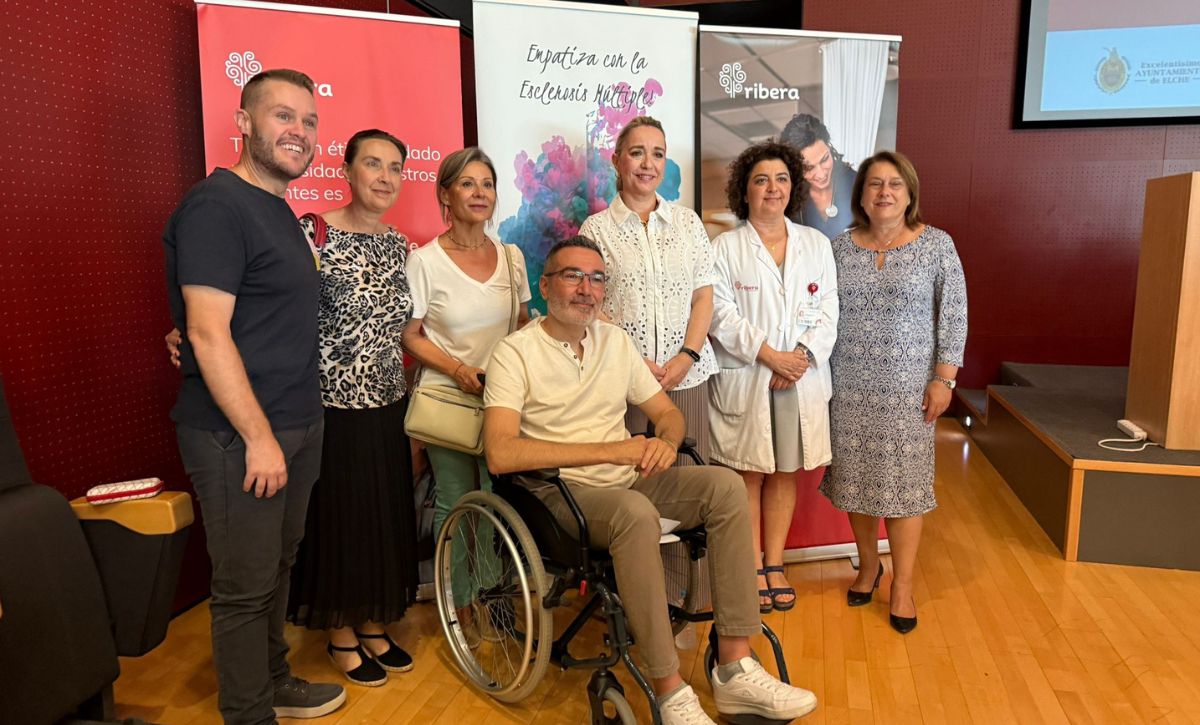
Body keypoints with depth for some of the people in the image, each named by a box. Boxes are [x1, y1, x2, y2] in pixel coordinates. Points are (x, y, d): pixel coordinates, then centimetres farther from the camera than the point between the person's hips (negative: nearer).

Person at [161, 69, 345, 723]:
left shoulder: (281, 211, 14)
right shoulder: (216, 205, -14)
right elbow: (207, 332, -19)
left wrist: (296, 425, 15)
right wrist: (258, 436, -19)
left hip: (297, 425, 9)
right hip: (237, 435, -8)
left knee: (278, 566, 20)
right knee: (246, 587, 4)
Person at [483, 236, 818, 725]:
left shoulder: (616, 341, 13)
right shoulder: (516, 352, -6)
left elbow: (668, 413, 18)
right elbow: (500, 454, -19)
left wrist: (665, 442, -9)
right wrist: (611, 450, -21)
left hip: (628, 481, 6)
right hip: (561, 492, -6)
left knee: (725, 486, -17)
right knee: (636, 512, -36)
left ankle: (734, 670, -14)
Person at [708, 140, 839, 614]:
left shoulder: (816, 244, 11)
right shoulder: (726, 247, 0)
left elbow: (826, 310, 6)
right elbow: (722, 315, -8)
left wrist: (802, 354, -10)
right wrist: (770, 355, -15)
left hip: (802, 378, 3)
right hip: (743, 378, -3)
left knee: (786, 472, 10)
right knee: (749, 475, 3)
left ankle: (774, 565, 22)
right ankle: (753, 569, 16)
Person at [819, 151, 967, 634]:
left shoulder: (937, 245, -1)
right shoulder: (839, 247, 5)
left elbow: (953, 317, -2)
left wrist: (944, 378, -7)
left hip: (907, 388, -2)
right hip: (848, 387, 2)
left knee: (903, 483, 3)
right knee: (856, 479, 10)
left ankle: (902, 585, 17)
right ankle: (868, 566, 31)